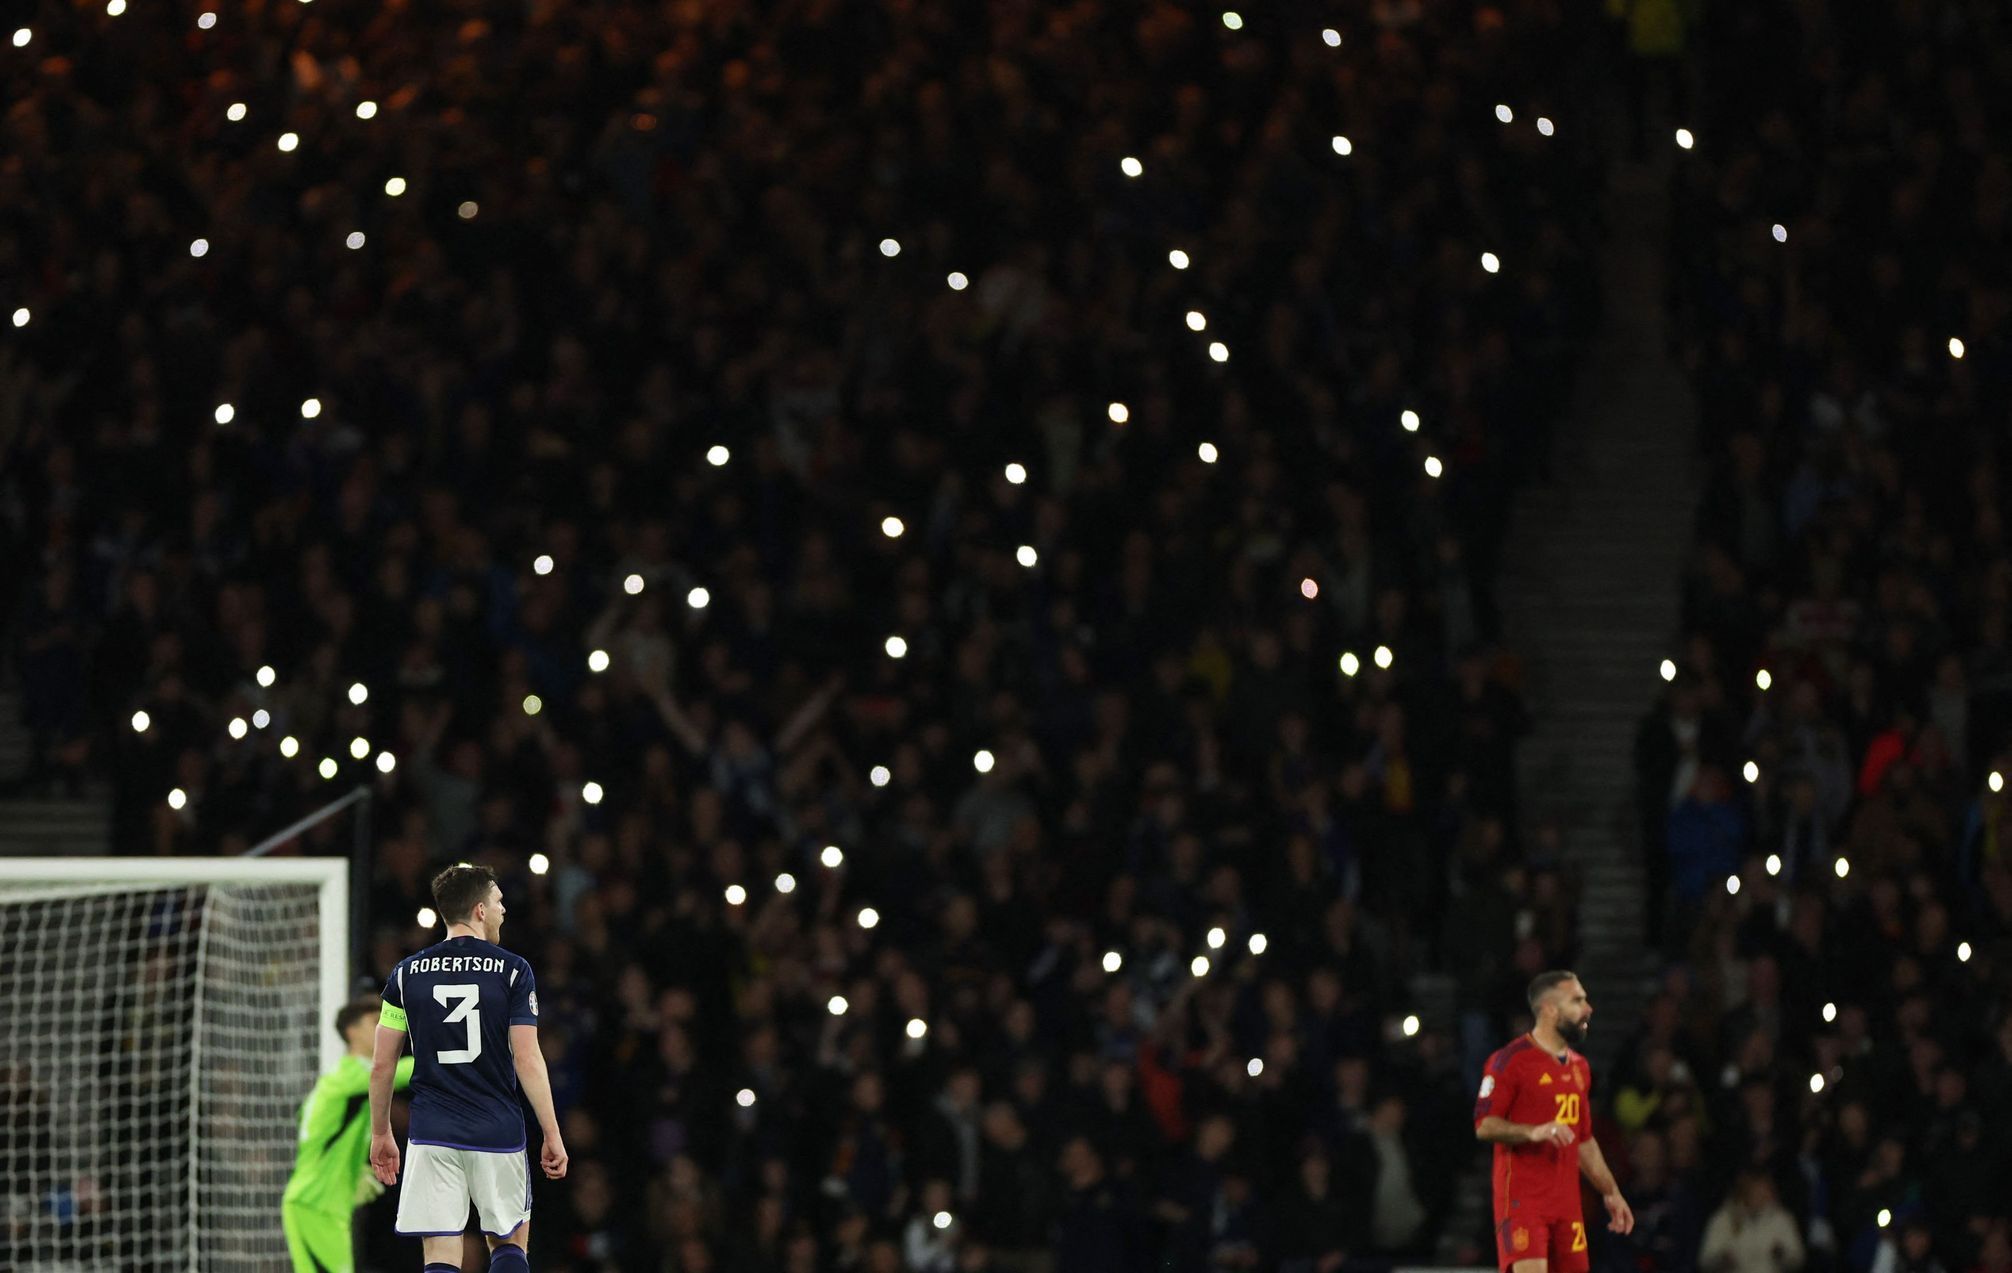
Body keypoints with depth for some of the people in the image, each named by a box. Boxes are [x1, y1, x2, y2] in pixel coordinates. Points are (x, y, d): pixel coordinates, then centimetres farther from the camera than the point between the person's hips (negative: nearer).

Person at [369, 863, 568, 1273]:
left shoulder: (407, 974, 5)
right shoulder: (512, 971, -3)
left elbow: (382, 1065, 6)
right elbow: (528, 1061, -8)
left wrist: (380, 1133, 17)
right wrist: (553, 1136, -2)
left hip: (432, 1133, 1)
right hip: (498, 1132, -1)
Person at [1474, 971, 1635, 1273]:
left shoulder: (1578, 1067, 19)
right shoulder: (1510, 1061, -7)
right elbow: (1484, 1125, -12)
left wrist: (1610, 1192, 21)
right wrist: (1534, 1132, -26)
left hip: (1566, 1201, 8)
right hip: (1522, 1200, -8)